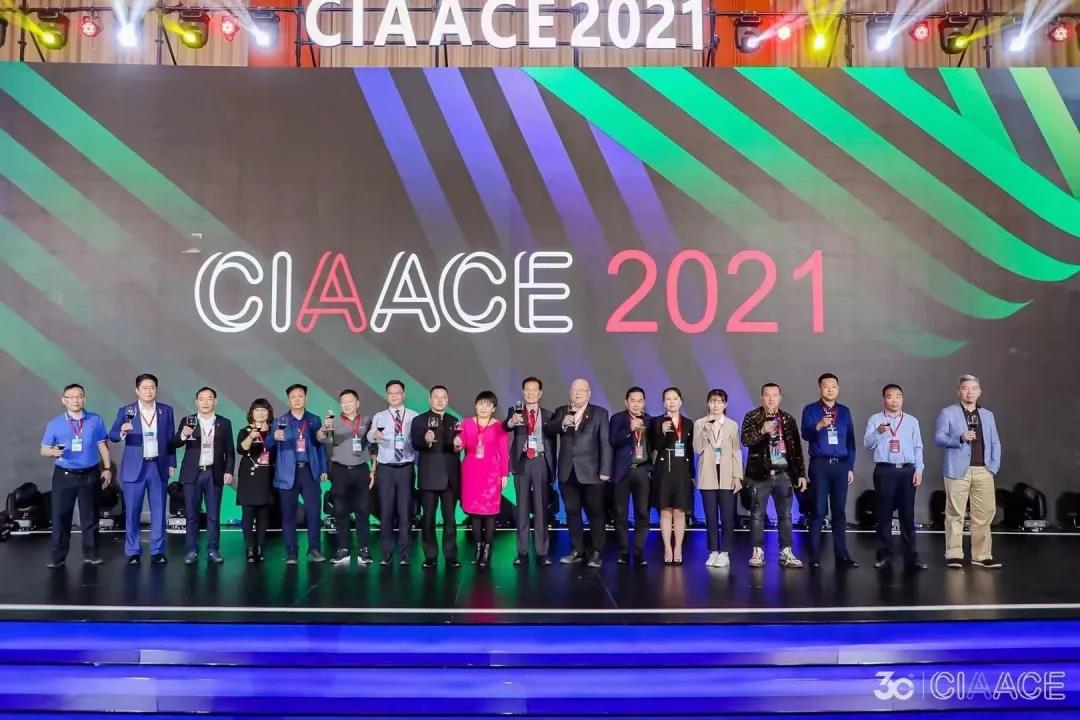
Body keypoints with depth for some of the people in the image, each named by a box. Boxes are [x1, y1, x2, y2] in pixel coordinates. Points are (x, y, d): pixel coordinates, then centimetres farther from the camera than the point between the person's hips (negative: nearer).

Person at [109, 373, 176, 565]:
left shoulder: (166, 411, 5)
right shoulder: (126, 411, 0)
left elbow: (170, 439, 7)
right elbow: (112, 436, -5)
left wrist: (172, 463, 4)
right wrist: (122, 431, -27)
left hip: (159, 467, 2)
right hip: (134, 467, -1)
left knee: (158, 511, 6)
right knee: (132, 512, 2)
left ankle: (157, 551, 14)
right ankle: (133, 552, 14)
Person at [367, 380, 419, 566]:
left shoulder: (414, 417, 4)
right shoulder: (379, 417, 4)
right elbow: (370, 437, -14)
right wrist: (374, 435, -36)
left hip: (406, 469, 0)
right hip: (385, 469, 0)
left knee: (405, 512, 4)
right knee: (386, 512, 4)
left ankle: (404, 554, 12)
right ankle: (386, 554, 12)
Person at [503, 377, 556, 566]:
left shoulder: (547, 414, 9)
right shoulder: (514, 411, 4)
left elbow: (552, 443, 8)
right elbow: (505, 426, -18)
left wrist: (552, 468, 3)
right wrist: (511, 422, -40)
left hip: (541, 462, 1)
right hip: (522, 462, -1)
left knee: (541, 508, 2)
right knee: (522, 507, 4)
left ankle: (542, 552, 6)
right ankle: (522, 552, 8)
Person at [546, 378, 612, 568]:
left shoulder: (600, 413, 1)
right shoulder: (561, 411, 10)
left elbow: (605, 443, -4)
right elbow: (547, 429, -2)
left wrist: (605, 470, -11)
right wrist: (561, 424, -21)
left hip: (591, 472, -3)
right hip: (567, 472, 3)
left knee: (595, 513, 1)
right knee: (572, 513, 9)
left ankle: (596, 553, 9)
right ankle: (578, 551, 19)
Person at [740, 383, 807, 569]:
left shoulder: (788, 420, 10)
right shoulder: (752, 417, 1)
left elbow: (797, 449, 11)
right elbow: (745, 440, -14)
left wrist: (801, 474, 8)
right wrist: (762, 431, -31)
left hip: (783, 473, 3)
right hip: (760, 473, -3)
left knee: (785, 515, 5)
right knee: (757, 515, 1)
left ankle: (786, 553, 13)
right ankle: (758, 552, 7)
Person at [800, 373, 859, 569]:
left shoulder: (845, 412, 13)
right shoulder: (810, 410, 2)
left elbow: (850, 441, 14)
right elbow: (805, 434, -12)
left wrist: (850, 467, 9)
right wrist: (819, 426, -31)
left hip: (841, 465, 3)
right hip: (819, 465, -3)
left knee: (840, 510, 6)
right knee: (819, 510, -2)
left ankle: (841, 555, 11)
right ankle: (815, 555, 3)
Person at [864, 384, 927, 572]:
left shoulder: (912, 421, 13)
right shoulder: (875, 419, 6)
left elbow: (918, 448, 10)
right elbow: (868, 444, -3)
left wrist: (919, 470, 1)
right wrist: (878, 432, -21)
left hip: (907, 471, 1)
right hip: (884, 470, -1)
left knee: (907, 514, 1)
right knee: (884, 514, 1)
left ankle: (911, 557, 4)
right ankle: (884, 556, 7)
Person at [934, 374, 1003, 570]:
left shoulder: (987, 415, 18)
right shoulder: (947, 413, 4)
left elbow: (995, 443, 15)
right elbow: (938, 438, -4)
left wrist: (994, 466, 2)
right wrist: (960, 438, -19)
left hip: (983, 471, 4)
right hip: (958, 471, -4)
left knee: (985, 513, 3)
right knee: (955, 514, -2)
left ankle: (982, 555, 11)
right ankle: (954, 554, 4)